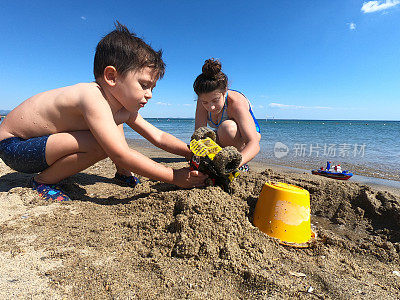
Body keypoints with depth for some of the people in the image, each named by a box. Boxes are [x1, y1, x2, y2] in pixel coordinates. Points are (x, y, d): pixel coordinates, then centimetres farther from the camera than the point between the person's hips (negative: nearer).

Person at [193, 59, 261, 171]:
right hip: (225, 140, 5)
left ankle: (241, 165, -15)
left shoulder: (236, 103, -35)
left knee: (227, 126, -38)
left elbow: (254, 144, -45)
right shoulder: (203, 102, -21)